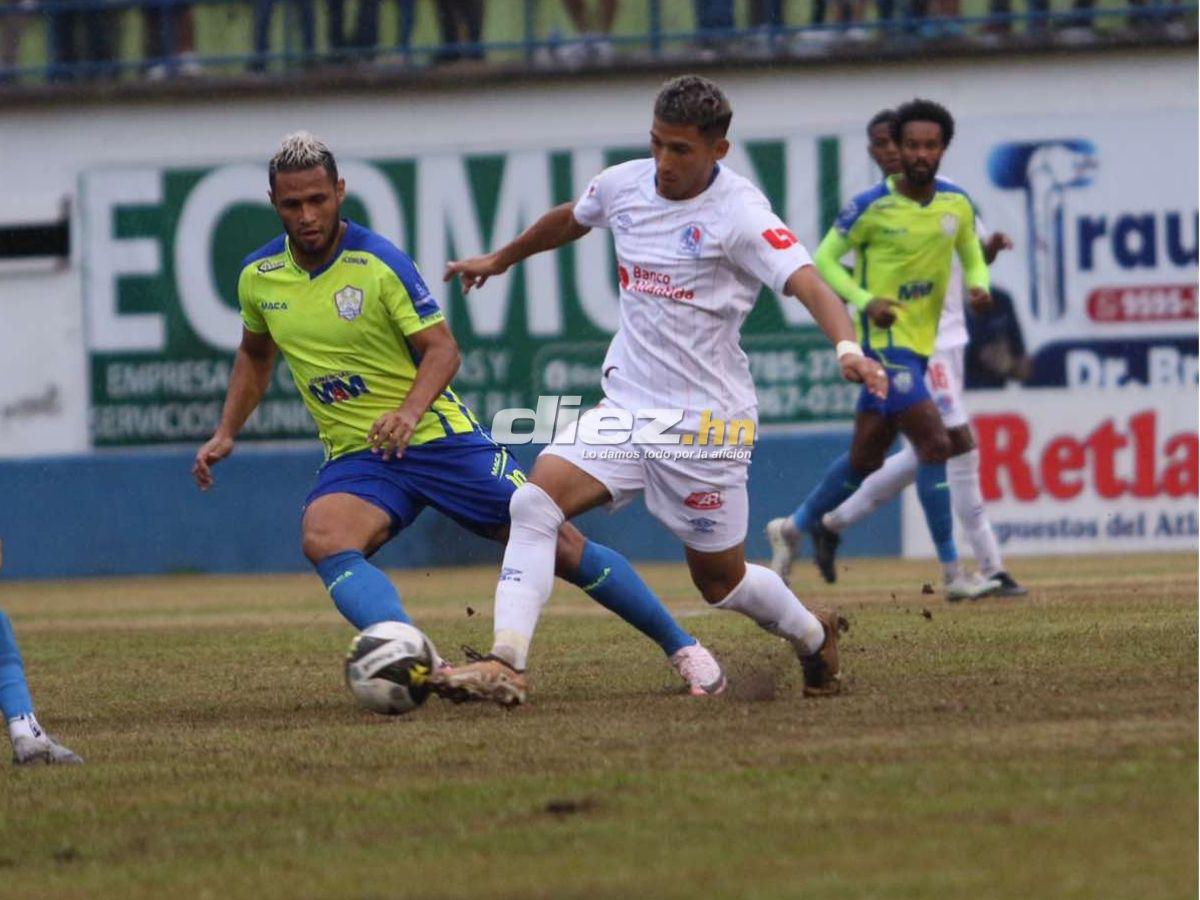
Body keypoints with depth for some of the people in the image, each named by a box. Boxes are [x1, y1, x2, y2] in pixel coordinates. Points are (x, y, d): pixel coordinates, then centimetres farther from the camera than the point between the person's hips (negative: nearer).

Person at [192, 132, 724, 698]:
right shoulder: (258, 277, 2)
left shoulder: (380, 263, -12)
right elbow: (255, 355, 22)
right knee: (322, 539, -32)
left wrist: (410, 410, -29)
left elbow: (442, 348, -11)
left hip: (435, 435, -3)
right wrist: (225, 434, 12)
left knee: (557, 544, -4)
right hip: (355, 456, 3)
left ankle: (681, 648, 14)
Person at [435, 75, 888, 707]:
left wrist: (847, 349, -49)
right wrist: (500, 260, 41)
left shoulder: (739, 214, -17)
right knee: (535, 501, -17)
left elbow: (806, 283, -30)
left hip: (705, 421, -5)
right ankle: (505, 666, -21)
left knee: (720, 580, 8)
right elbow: (569, 220, 25)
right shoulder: (624, 185, 2)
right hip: (626, 406, 5)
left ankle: (814, 637, 39)